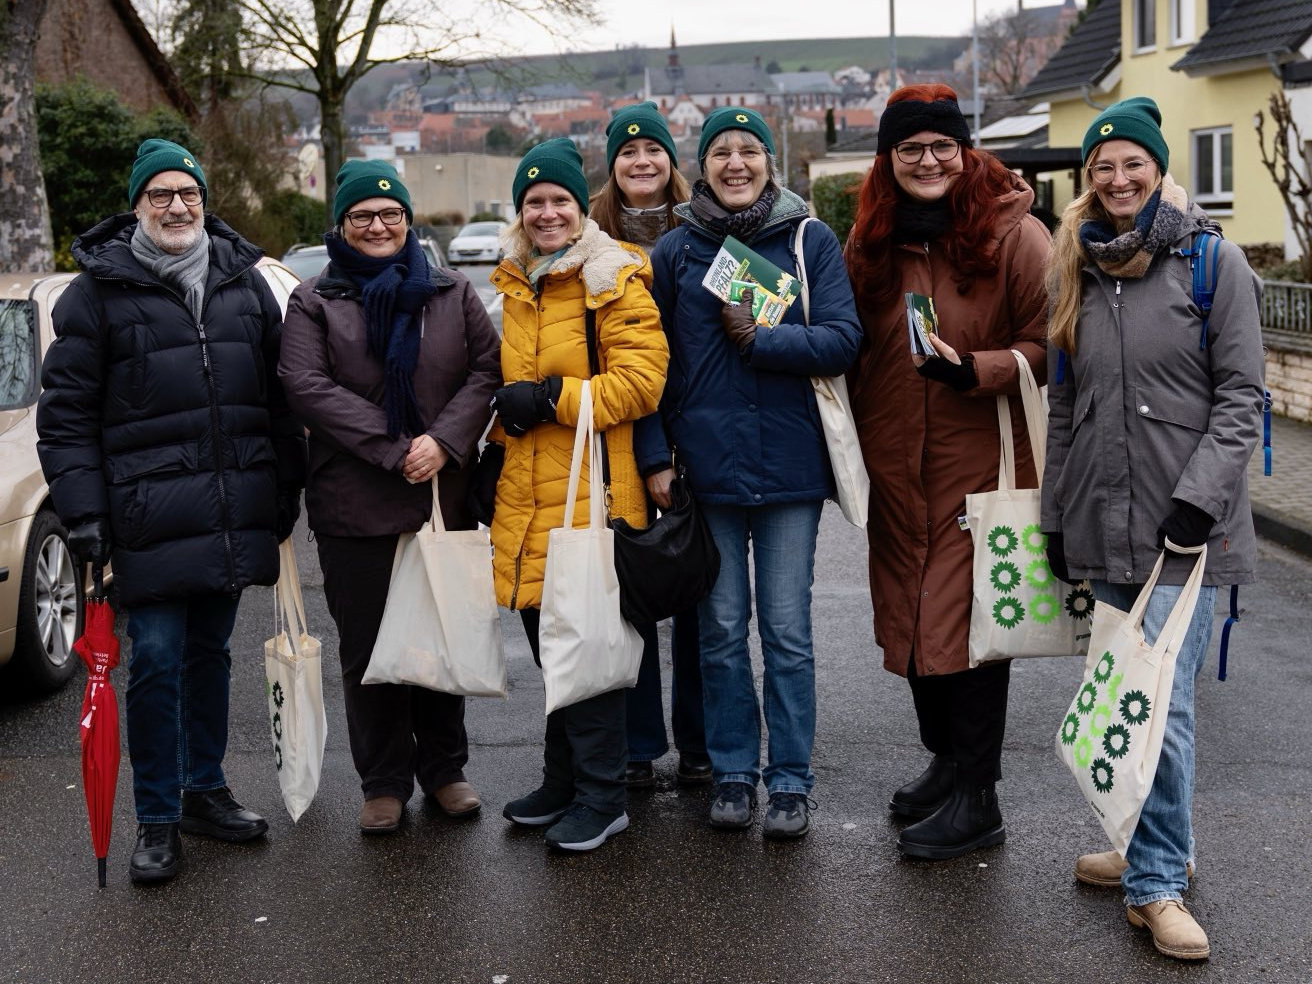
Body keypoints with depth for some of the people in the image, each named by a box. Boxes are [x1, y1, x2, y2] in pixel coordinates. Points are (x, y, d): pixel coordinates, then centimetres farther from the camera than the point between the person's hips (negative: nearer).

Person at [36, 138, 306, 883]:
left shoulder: (244, 281, 10)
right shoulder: (102, 288, -2)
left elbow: (279, 393, 16)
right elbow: (66, 410, -3)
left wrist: (288, 487, 13)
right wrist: (82, 508, -9)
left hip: (235, 513, 4)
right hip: (149, 520, -4)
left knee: (210, 652, 15)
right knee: (158, 662, -2)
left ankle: (205, 790, 29)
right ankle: (158, 821, 9)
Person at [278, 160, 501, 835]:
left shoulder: (452, 293, 11)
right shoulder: (313, 302, 4)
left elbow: (487, 369, 2)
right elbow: (306, 385, -10)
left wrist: (444, 440, -15)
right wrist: (393, 449, -18)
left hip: (444, 497, 2)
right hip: (354, 506, -2)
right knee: (368, 648, 5)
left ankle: (444, 769, 25)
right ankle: (384, 783, 17)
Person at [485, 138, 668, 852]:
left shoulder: (614, 280, -5)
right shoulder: (513, 286, 17)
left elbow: (641, 380, -15)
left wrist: (549, 399, -18)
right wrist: (505, 414, 10)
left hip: (592, 493, -7)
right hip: (526, 496, 7)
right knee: (547, 637, 14)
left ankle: (601, 796, 6)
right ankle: (563, 781, 27)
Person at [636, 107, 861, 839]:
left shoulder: (812, 241, 2)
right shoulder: (676, 250, 5)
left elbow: (843, 339, -6)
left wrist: (758, 338, -14)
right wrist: (654, 458, -1)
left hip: (790, 470, -1)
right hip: (706, 469, 1)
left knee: (788, 632, 4)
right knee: (722, 631, 10)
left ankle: (791, 780, 15)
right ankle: (734, 772, 22)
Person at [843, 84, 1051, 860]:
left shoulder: (1014, 234, -8)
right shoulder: (870, 246, 8)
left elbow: (1048, 346, -10)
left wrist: (973, 370, -24)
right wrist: (853, 448, 10)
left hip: (981, 464, -6)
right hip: (897, 470, 6)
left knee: (965, 619, -4)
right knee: (909, 616, 13)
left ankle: (976, 799, 7)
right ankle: (947, 763, 32)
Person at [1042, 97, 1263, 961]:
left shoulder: (1213, 261, -3)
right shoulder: (1078, 272, 13)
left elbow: (1241, 395, -6)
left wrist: (1197, 500, -14)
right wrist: (1057, 517, 14)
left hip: (1184, 526, -5)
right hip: (1103, 523, 5)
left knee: (1162, 702, -8)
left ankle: (1157, 880, 6)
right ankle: (1163, 847, 26)